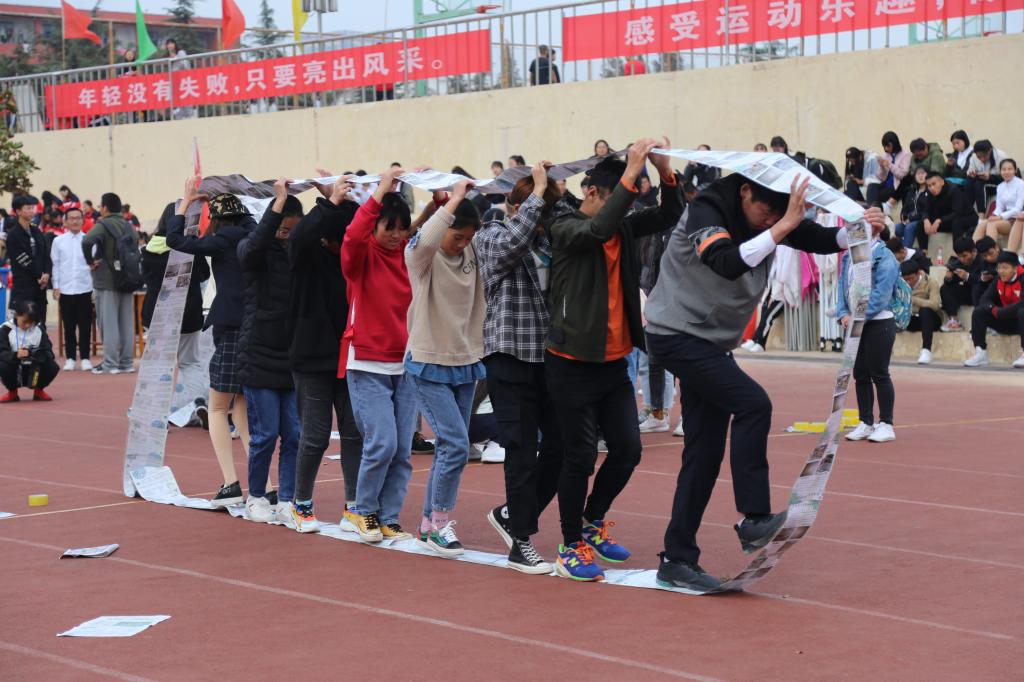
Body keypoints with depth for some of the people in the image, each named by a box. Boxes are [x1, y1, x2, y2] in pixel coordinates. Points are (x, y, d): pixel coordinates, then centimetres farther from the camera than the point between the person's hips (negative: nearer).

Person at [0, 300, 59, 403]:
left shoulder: (39, 329, -3)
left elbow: (48, 353, -11)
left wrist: (31, 353, -31)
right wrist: (15, 355, -38)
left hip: (34, 372, 1)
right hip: (14, 373, -1)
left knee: (52, 366, -25)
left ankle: (39, 390, 8)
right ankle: (12, 392, 1)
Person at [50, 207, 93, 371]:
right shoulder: (58, 241, 4)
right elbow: (55, 265, 7)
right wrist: (56, 286, 1)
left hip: (85, 289, -1)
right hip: (65, 289, 1)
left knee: (85, 325, 2)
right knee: (69, 325, 5)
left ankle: (85, 358, 9)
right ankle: (70, 358, 13)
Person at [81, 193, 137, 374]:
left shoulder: (103, 226, -11)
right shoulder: (130, 227, 11)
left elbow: (87, 241, -28)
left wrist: (91, 261, -15)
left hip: (107, 281, -6)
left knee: (108, 322, -3)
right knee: (127, 323, 9)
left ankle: (110, 364, -4)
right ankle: (127, 362, 13)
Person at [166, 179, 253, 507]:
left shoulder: (224, 241, -9)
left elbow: (175, 239, -7)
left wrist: (185, 201, 3)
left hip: (232, 331, -6)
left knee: (218, 408, 6)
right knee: (243, 405, 16)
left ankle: (231, 484, -7)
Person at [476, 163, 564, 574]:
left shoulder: (548, 239, 11)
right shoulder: (491, 237, -5)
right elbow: (512, 242, -27)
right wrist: (538, 192, -25)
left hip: (549, 355, 6)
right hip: (511, 356, -6)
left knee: (559, 444, 6)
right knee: (523, 451, -3)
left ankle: (511, 514, 26)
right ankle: (520, 545, 6)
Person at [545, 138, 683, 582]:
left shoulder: (623, 226, 9)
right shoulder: (565, 225, -11)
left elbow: (669, 217, 5)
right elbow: (598, 230, -31)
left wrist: (665, 171, -11)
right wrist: (631, 174, -32)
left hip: (614, 362, 7)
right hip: (573, 363, -7)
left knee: (627, 449, 7)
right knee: (580, 457, -1)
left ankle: (592, 521, 30)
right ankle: (571, 546, 13)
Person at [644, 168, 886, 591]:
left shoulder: (771, 217, 0)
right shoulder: (706, 212, -21)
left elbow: (823, 240, 0)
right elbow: (729, 263, -38)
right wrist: (781, 228, -42)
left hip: (712, 343, 8)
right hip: (677, 335, -8)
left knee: (706, 452, 5)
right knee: (753, 404, -22)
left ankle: (678, 560, 10)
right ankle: (755, 520, -17)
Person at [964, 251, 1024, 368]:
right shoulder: (998, 280, 2)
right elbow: (984, 299, 2)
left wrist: (1000, 312, -26)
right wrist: (992, 308, -22)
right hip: (1005, 321, 6)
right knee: (978, 312, -9)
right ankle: (980, 353, -13)